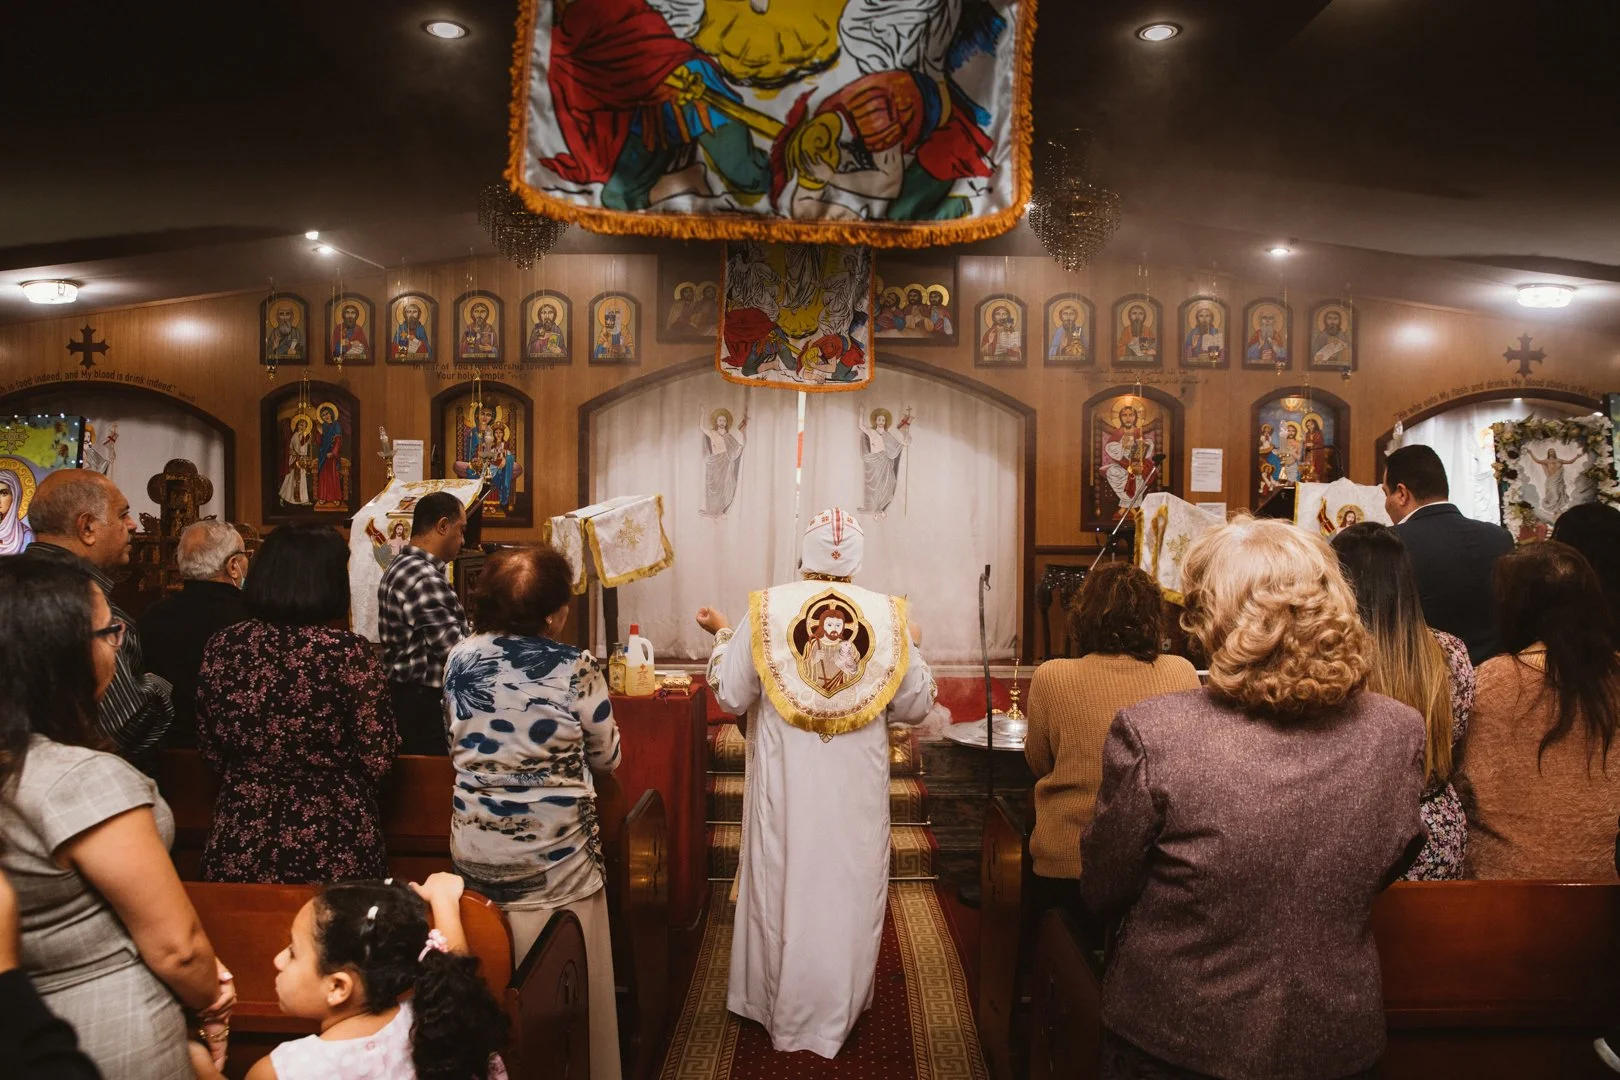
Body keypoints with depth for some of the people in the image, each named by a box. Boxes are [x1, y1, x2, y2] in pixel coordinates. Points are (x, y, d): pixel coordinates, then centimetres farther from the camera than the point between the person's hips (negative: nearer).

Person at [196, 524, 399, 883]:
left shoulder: (223, 648, -4)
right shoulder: (349, 652, -16)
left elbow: (211, 750, 7)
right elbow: (379, 760, -13)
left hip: (241, 844, 4)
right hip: (333, 850, -3)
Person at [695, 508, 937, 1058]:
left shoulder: (767, 609, -9)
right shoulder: (888, 615, -7)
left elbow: (731, 697, -5)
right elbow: (914, 706, -2)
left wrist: (722, 634, 10)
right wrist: (912, 649, 15)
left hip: (784, 783, 0)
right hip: (858, 789, 0)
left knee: (782, 886, 14)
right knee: (849, 891, 13)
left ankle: (782, 1007, 29)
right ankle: (837, 1010, 27)